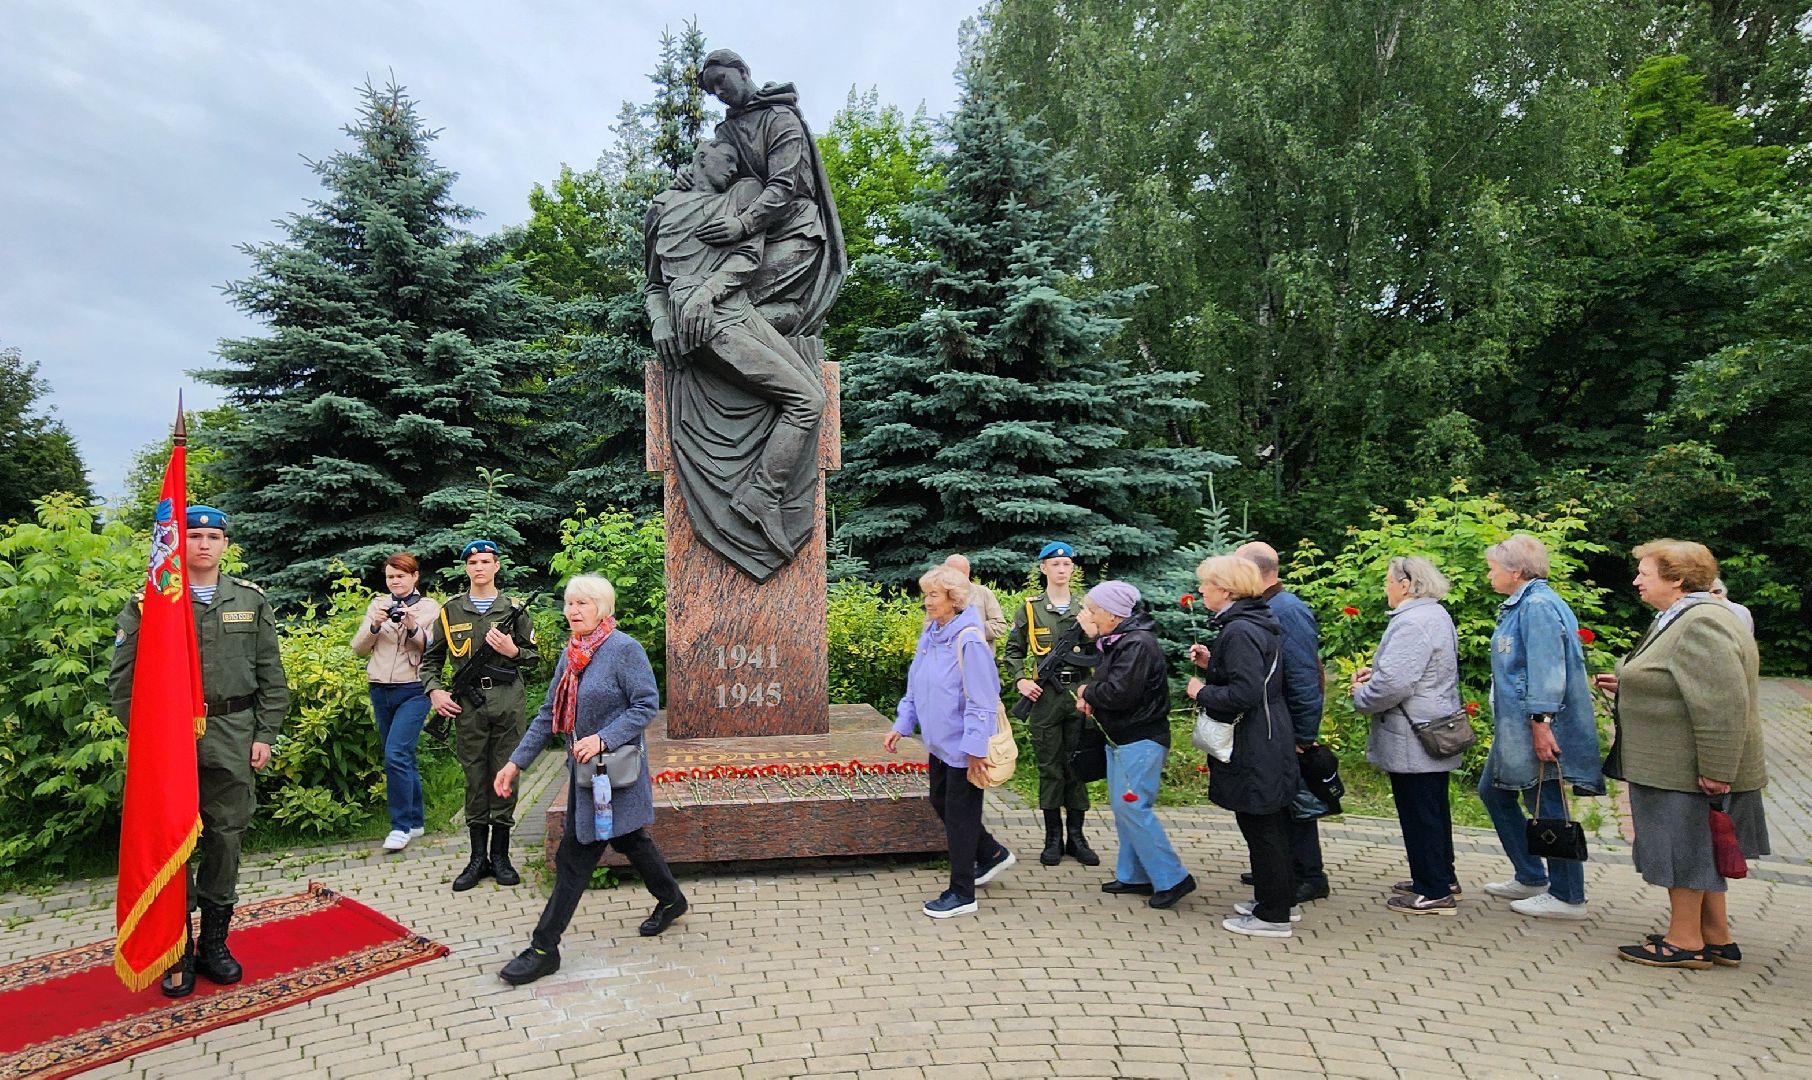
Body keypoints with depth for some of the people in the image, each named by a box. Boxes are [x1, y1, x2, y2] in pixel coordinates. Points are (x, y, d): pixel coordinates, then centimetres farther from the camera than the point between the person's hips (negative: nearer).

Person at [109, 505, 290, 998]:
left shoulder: (250, 599, 6)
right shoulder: (149, 599, 1)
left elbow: (271, 674, 6)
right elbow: (123, 676, 1)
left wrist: (265, 734, 2)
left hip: (233, 739, 2)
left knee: (226, 837, 8)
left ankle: (215, 940, 24)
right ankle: (178, 950, 19)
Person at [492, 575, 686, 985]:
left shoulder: (624, 649, -15)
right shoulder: (571, 654, 8)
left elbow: (647, 704, -17)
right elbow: (549, 714, 11)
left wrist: (604, 739, -26)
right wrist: (516, 761, 8)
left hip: (612, 769, -8)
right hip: (583, 768, 8)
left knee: (576, 856, -3)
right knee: (629, 839, 19)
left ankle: (544, 948, 7)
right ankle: (671, 900, 38)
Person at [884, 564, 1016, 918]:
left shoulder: (969, 641, -22)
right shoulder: (930, 633, 4)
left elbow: (981, 702, -22)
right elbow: (915, 686, 13)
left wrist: (975, 751, -23)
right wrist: (901, 726, 8)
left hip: (962, 747, -9)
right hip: (939, 742, 9)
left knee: (960, 815, 3)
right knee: (940, 803, 20)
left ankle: (962, 894, 19)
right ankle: (992, 854, 40)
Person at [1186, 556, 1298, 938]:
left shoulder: (1240, 631, -22)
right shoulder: (1258, 622, 10)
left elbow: (1246, 693, -29)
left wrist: (1201, 692, -15)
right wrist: (1211, 663, 7)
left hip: (1253, 748, -10)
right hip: (1268, 743, 10)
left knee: (1260, 827, 2)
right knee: (1272, 823, 20)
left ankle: (1272, 916, 14)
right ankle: (1282, 900, 34)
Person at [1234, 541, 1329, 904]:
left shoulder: (1289, 611, -20)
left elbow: (1304, 679, -23)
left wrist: (1303, 735, -22)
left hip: (1288, 731, -9)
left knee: (1293, 800, 3)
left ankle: (1309, 878, 16)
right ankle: (1280, 868, 30)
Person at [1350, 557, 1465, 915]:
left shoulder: (1412, 623, -23)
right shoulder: (1436, 614, 11)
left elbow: (1393, 683, -29)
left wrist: (1361, 697, -10)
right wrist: (1375, 669, 8)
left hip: (1414, 741, -10)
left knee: (1418, 814, 1)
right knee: (1434, 809, 20)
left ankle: (1434, 893, 10)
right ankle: (1442, 878, 33)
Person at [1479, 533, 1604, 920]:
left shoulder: (1538, 605, -17)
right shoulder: (1521, 605, 14)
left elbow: (1547, 669, -23)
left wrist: (1541, 722, -26)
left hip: (1539, 730, -11)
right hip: (1516, 729, 11)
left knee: (1548, 809, 0)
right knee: (1493, 791, 17)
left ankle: (1568, 898, 13)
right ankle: (1531, 878, 28)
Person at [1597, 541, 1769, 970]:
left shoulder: (1701, 624, -22)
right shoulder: (1683, 619, 13)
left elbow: (1723, 702, -27)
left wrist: (1715, 770, -25)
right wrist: (1626, 686, 12)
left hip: (1688, 771, -11)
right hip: (1677, 767, 11)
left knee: (1684, 846, 0)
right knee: (1697, 847, 17)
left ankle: (1685, 941, 12)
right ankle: (1717, 938, 27)